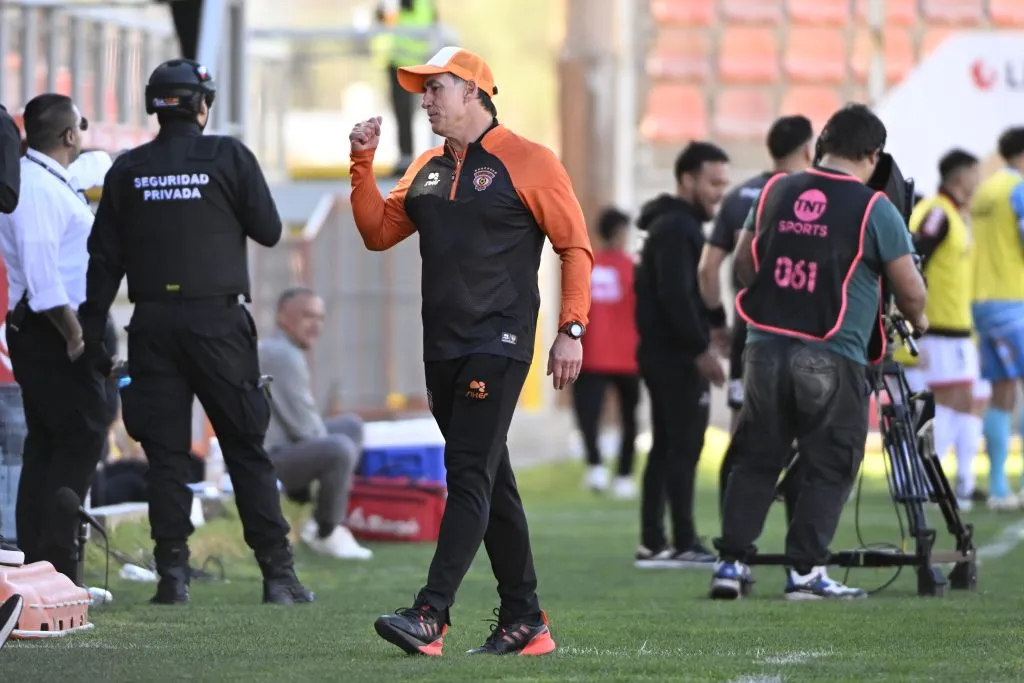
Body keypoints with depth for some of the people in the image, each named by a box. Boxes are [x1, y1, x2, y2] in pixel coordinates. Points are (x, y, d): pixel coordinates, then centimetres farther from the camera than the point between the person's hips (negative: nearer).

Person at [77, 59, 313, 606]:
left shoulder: (128, 171, 5)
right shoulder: (228, 157, -3)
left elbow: (104, 257, 5)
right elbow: (268, 231, 1)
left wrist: (93, 330, 8)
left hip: (153, 323, 2)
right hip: (217, 320, -2)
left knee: (165, 454, 4)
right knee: (246, 450, 3)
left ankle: (172, 575, -2)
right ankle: (278, 574, -1)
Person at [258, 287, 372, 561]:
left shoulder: (275, 350, 18)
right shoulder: (283, 355, -16)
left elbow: (299, 419, 22)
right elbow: (302, 424, -19)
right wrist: (339, 467, -5)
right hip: (268, 463, -12)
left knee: (352, 425, 22)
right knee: (340, 449, -34)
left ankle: (326, 525, 11)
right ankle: (327, 535, -13)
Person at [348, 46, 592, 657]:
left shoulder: (529, 162, -4)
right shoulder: (428, 170, 16)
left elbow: (575, 246, -4)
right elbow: (378, 232, 17)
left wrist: (571, 330, -11)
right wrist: (363, 165, 5)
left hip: (499, 345, -8)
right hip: (443, 349, 8)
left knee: (469, 475, -15)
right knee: (490, 485, 10)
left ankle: (430, 617, -23)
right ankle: (525, 622, 15)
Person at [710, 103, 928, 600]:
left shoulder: (775, 192, 8)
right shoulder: (873, 209, -6)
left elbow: (744, 264, 18)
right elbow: (910, 290, -2)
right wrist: (917, 320, 20)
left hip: (765, 348, 4)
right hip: (831, 356, -4)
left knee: (755, 460, 12)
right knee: (828, 466, 5)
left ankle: (731, 563, 10)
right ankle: (805, 570, 2)